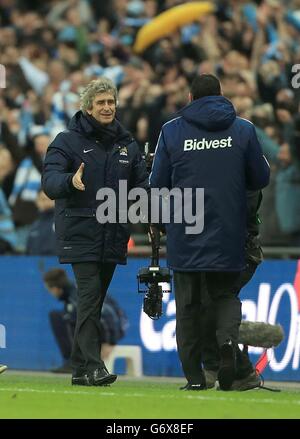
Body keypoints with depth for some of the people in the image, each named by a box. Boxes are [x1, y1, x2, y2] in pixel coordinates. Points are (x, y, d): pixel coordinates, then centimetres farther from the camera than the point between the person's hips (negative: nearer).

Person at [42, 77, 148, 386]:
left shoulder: (127, 144, 14)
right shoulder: (68, 141, -2)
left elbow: (141, 185, 15)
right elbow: (50, 181, -12)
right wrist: (71, 181, -34)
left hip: (114, 235, 5)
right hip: (80, 235, -5)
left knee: (94, 301, 9)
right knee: (89, 297, -16)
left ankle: (80, 367, 15)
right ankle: (92, 366, -20)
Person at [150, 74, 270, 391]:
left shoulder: (171, 131, -1)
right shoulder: (243, 130, 1)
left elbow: (158, 184, -1)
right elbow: (260, 179, 4)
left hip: (184, 237, -1)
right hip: (228, 235, 1)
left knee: (188, 304, 8)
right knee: (225, 294, 16)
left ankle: (194, 376, 4)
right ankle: (228, 341, -14)